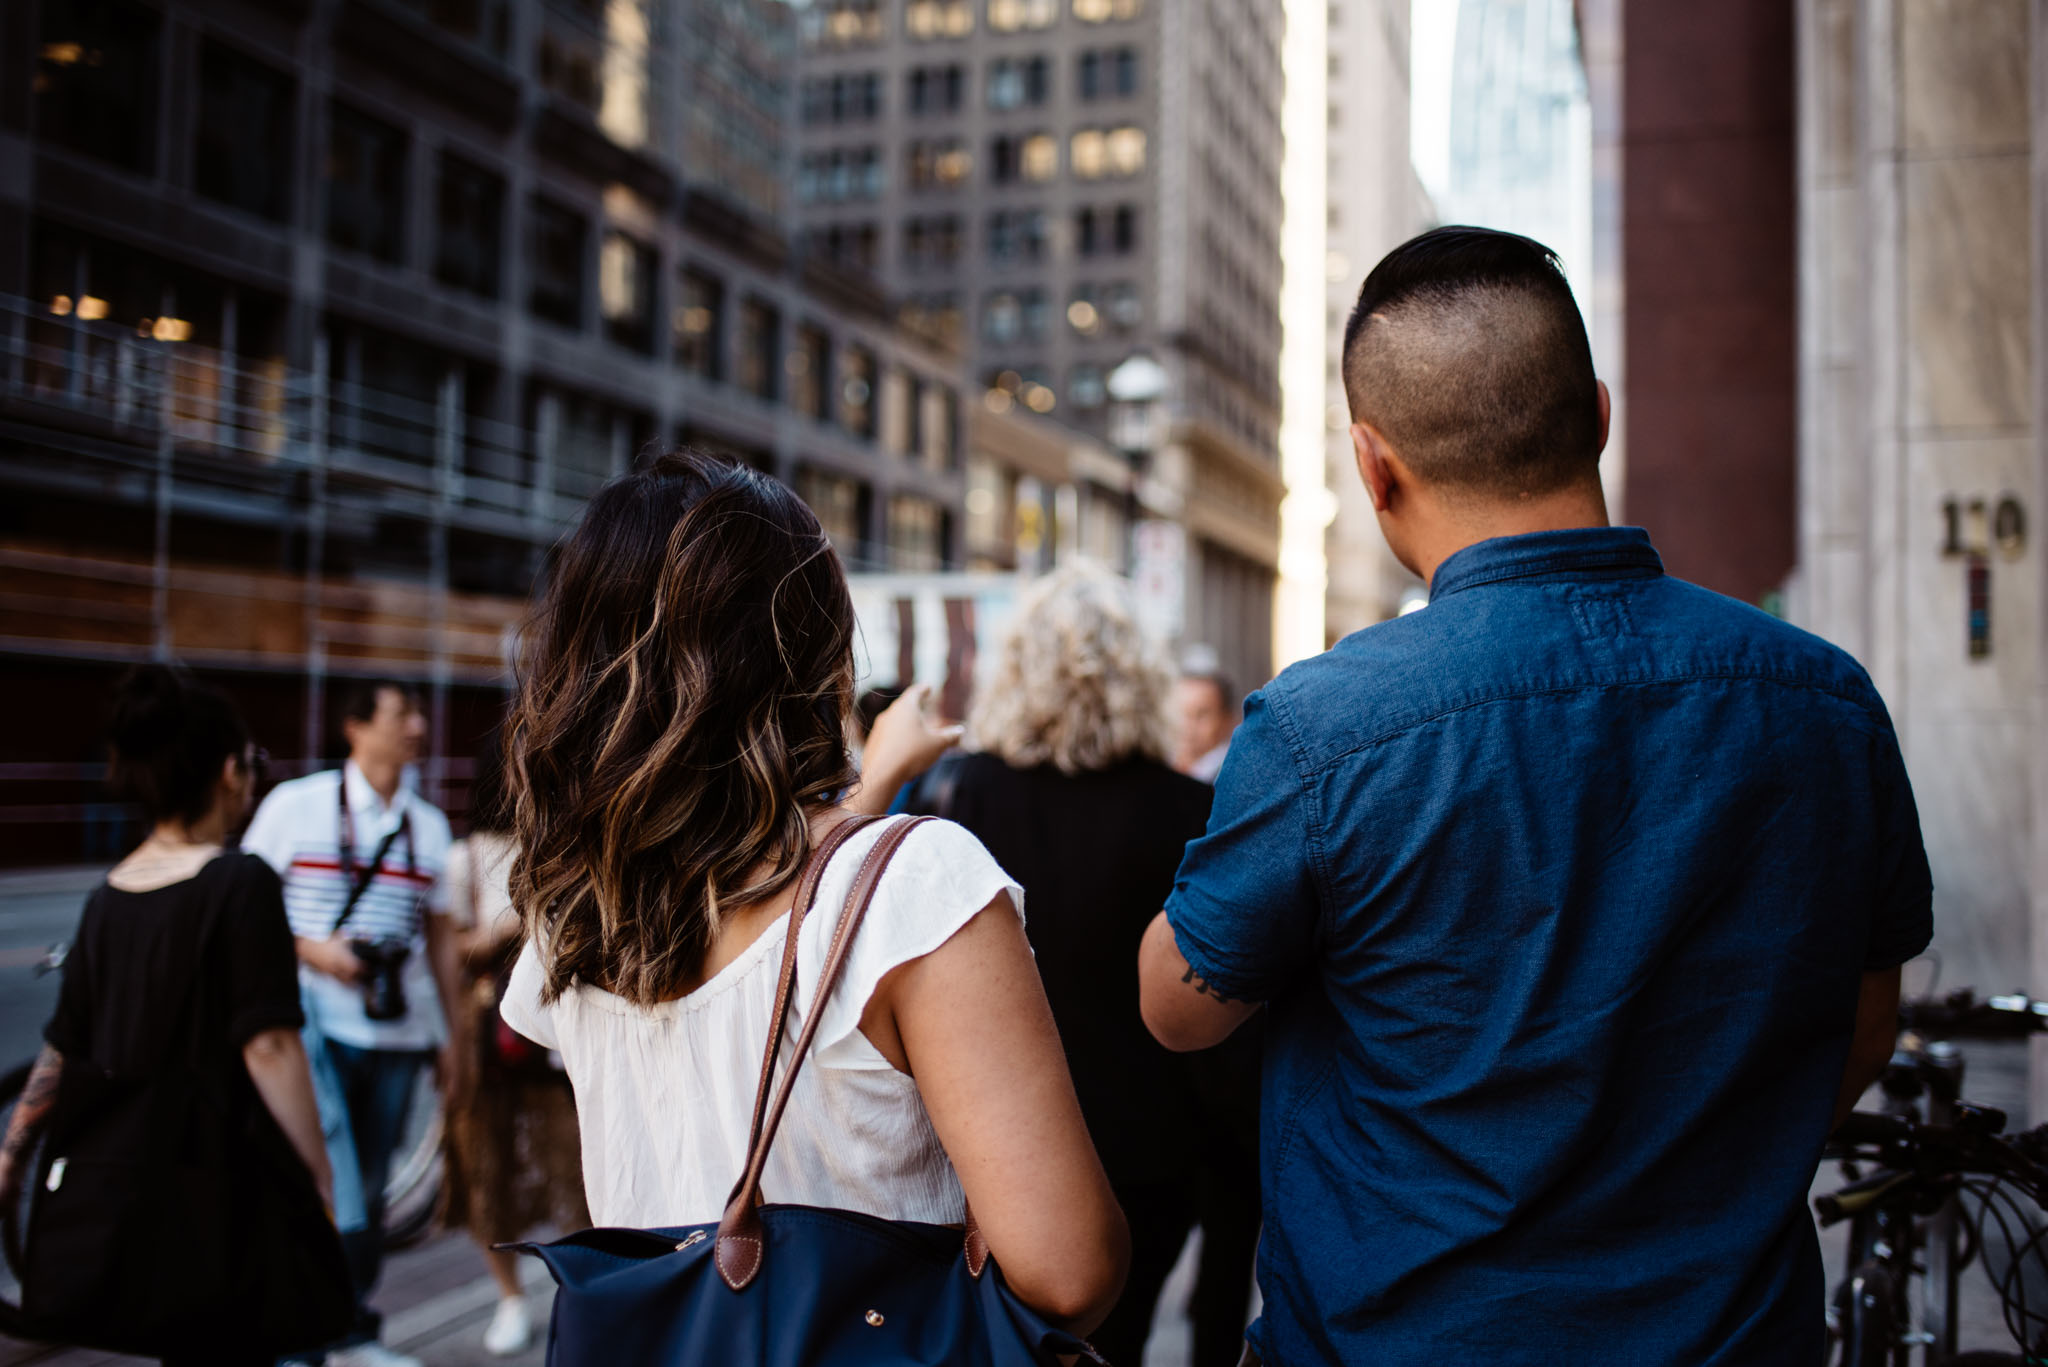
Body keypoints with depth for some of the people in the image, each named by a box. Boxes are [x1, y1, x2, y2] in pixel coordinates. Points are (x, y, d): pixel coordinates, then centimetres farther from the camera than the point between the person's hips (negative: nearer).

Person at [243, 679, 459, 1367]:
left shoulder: (429, 825, 11)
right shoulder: (296, 804, -1)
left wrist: (456, 1033, 14)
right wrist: (311, 949, -15)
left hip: (399, 1033, 4)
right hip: (318, 1027, -4)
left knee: (371, 1189, 11)